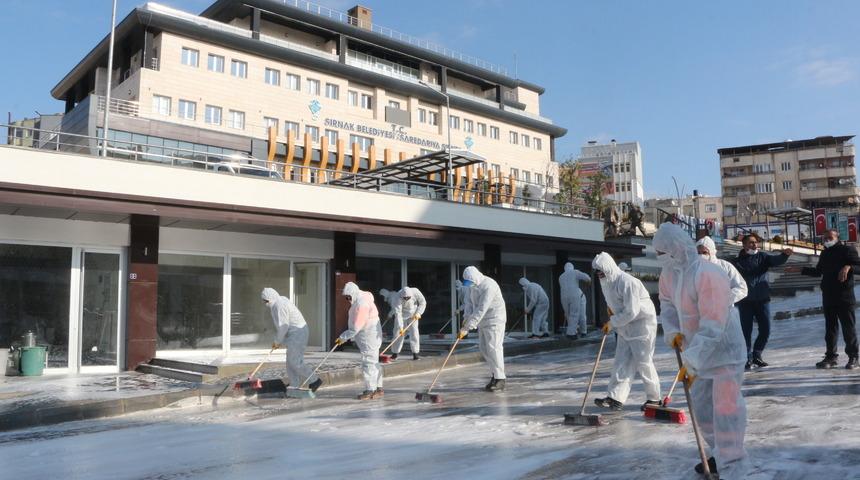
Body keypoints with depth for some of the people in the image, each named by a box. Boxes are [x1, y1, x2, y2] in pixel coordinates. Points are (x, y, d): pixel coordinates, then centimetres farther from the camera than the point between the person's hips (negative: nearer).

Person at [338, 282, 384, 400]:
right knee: (374, 363, 14)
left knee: (368, 363, -6)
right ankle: (378, 389, 21)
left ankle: (370, 391, -1)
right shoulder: (358, 300, 11)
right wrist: (345, 336, 11)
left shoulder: (362, 304, -22)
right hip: (368, 338, 11)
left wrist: (343, 337, -19)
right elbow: (355, 324, 16)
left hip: (369, 338, -11)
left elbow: (357, 326, -24)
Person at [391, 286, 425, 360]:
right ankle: (395, 353, 13)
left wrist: (418, 312, -22)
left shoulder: (415, 292, -25)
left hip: (413, 315, 1)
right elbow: (398, 313, -34)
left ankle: (415, 353, -3)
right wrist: (400, 327, -39)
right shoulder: (399, 298, -32)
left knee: (414, 332, -9)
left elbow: (423, 302, -11)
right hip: (402, 316, -1)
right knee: (397, 333, 0)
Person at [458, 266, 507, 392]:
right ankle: (495, 375, 18)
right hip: (483, 322, 9)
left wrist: (467, 327, -30)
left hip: (494, 321, -9)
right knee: (484, 349, 8)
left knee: (493, 348, -9)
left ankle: (500, 380, -1)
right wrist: (467, 318, 1)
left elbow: (481, 310, -29)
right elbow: (474, 305, 18)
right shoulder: (473, 286, 6)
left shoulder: (488, 286, -25)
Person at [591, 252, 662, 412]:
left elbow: (631, 312, -26)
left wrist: (612, 323, -19)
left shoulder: (627, 282, -25)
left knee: (643, 361, -2)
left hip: (642, 324, -8)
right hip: (624, 326, 8)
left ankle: (654, 398, 13)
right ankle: (616, 397, 1)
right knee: (621, 361, 2)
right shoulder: (606, 282, 3)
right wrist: (611, 309, 5)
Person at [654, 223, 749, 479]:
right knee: (700, 405, 19)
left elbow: (712, 326, -33)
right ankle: (721, 455, 38)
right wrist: (672, 331, -8)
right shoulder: (669, 272, -4)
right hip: (698, 350, 9)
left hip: (724, 351, -9)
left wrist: (691, 362, -33)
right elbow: (667, 301, 10)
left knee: (725, 411, -7)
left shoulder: (709, 276, -30)